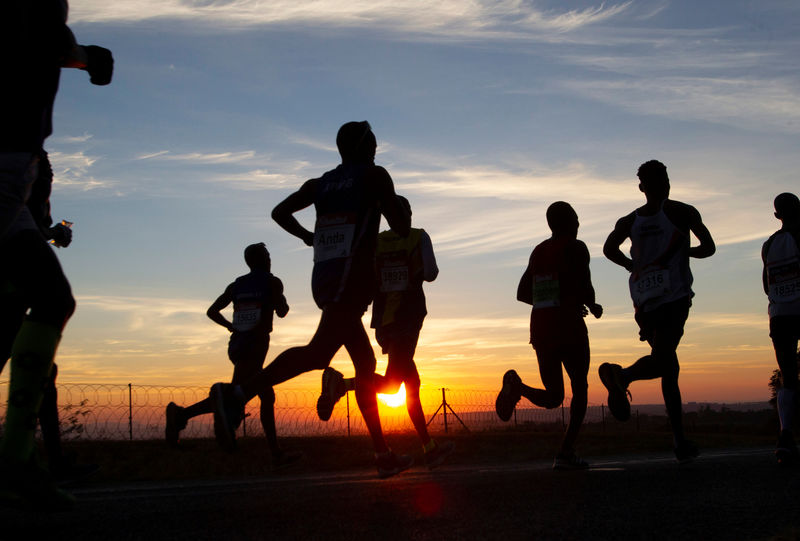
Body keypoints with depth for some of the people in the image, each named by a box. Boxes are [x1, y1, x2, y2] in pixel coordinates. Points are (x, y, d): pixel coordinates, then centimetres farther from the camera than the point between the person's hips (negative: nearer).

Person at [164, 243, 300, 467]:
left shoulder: (236, 285, 16)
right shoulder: (273, 282, 3)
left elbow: (212, 311, 11)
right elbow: (281, 312, -7)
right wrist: (283, 303, 15)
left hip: (236, 345, 8)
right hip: (255, 345, -8)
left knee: (267, 397, 13)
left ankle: (277, 453, 13)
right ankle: (182, 414, -37)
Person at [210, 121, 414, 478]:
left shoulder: (320, 183, 20)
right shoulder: (374, 175, 5)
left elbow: (279, 212, 19)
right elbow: (401, 227, 2)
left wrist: (306, 236, 34)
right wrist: (404, 220, 25)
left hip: (323, 280, 8)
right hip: (351, 279, -8)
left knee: (365, 364, 12)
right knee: (318, 352, -23)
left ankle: (383, 454, 16)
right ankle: (238, 395, -39)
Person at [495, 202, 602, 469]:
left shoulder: (538, 251, 15)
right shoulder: (576, 248, -4)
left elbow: (522, 293, 18)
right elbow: (585, 289, -14)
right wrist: (592, 307, 7)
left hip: (540, 330, 5)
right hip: (569, 328, -5)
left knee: (553, 397, 13)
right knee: (580, 389, 10)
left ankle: (517, 385, -18)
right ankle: (566, 452, -2)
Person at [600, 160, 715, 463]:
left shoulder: (629, 221, 13)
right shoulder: (682, 212, 5)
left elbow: (609, 249, -4)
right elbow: (708, 247, 0)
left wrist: (633, 266, 12)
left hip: (644, 301, 5)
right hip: (674, 296, -5)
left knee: (668, 367, 11)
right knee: (662, 359, -16)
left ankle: (680, 441, 5)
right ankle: (624, 375, -45)